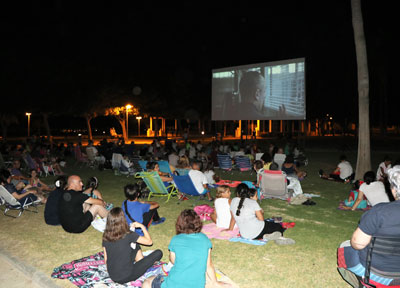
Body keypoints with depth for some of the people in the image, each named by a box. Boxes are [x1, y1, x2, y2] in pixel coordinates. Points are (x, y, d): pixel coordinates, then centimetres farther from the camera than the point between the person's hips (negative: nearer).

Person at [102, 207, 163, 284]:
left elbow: (106, 259, 4)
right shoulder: (128, 235, -21)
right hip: (126, 277, -6)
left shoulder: (105, 236, -6)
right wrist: (142, 226, 4)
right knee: (158, 253, 0)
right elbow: (149, 242, -8)